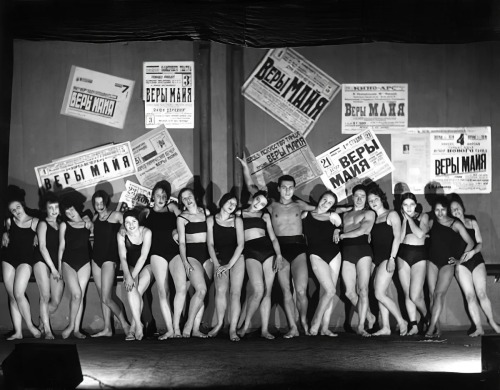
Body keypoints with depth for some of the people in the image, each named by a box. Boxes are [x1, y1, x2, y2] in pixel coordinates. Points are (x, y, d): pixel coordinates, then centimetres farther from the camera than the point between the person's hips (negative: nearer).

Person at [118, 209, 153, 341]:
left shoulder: (146, 232, -18)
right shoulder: (121, 235, -10)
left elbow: (144, 256, -21)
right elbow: (122, 257, -15)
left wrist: (133, 276, -27)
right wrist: (128, 275, -30)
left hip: (146, 266, -2)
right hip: (131, 267, 2)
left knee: (137, 292, -25)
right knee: (131, 288, -28)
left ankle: (132, 328, -17)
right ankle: (138, 324, -29)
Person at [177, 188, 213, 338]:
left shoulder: (206, 212, 13)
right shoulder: (182, 217, 5)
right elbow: (182, 241, 1)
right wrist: (185, 261, -11)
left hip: (207, 254, 3)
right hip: (191, 254, -3)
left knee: (201, 292, -2)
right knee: (201, 290, -19)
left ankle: (196, 329, 0)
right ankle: (188, 325, -11)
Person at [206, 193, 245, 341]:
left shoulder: (237, 221, 3)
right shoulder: (211, 220, 4)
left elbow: (240, 244, -2)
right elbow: (210, 244, 3)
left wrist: (229, 264, -10)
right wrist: (216, 264, -7)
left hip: (236, 258, 0)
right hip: (219, 259, 0)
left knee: (235, 292, -11)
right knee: (221, 289, -22)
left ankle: (233, 329, -12)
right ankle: (219, 323, -8)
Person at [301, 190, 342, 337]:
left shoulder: (333, 217, 10)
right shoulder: (306, 215, 6)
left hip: (334, 254, 4)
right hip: (316, 254, -4)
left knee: (326, 292, 2)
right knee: (330, 290, -17)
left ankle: (325, 327, 5)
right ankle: (316, 322, -3)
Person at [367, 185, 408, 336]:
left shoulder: (391, 215, -1)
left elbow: (397, 237, -10)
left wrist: (392, 258, -17)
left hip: (387, 257, -7)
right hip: (376, 259, 7)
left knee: (379, 294, -14)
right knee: (380, 294, 4)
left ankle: (401, 321, -3)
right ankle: (385, 327, 6)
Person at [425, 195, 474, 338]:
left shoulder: (456, 224, -1)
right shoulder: (432, 223, 7)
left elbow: (470, 242, -1)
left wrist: (461, 259, -8)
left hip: (447, 263, -3)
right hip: (433, 261, 3)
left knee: (439, 293, -16)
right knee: (433, 294, -4)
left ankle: (432, 328, -20)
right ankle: (437, 328, 0)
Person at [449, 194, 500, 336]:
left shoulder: (472, 222, 11)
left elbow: (480, 243, 7)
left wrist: (473, 251, -13)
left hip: (476, 259, 1)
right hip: (461, 263, -1)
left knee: (482, 293, -7)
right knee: (470, 296, -7)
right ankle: (478, 328, -4)